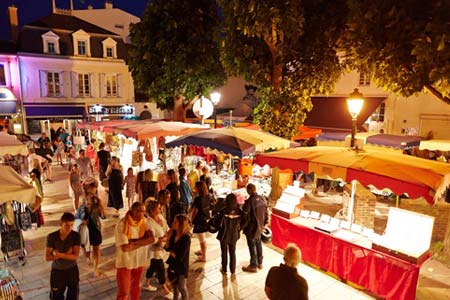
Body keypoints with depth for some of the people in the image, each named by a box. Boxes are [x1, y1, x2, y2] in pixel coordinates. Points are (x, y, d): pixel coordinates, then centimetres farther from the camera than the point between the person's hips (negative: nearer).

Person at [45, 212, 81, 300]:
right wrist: (66, 253, -23)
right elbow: (48, 257, -16)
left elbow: (75, 256, -19)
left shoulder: (76, 236, -16)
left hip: (72, 270, 1)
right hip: (57, 271, 0)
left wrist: (58, 254, -23)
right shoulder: (51, 237, -16)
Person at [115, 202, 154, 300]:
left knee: (136, 287, 23)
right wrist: (143, 241, -17)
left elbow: (152, 238, -16)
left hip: (139, 261, 5)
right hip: (125, 262, -5)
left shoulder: (143, 221, -7)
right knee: (123, 292, 7)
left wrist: (135, 241, -27)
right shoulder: (122, 224, -24)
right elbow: (125, 248, -28)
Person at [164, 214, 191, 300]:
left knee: (182, 288, 15)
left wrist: (171, 251, -10)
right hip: (173, 264, 6)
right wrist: (168, 238, -19)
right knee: (174, 285, 27)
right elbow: (167, 248, -4)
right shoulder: (174, 233, -10)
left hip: (181, 267, -6)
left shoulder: (186, 238, -28)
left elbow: (179, 257, -26)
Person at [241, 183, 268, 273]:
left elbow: (245, 217, -22)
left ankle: (254, 266, 24)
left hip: (251, 228, -7)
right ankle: (260, 263, 38)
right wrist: (263, 224, 16)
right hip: (259, 227, 7)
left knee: (252, 246, 9)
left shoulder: (249, 201, -27)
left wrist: (241, 227, -7)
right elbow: (266, 213, 4)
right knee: (258, 244, 23)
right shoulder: (261, 199, -6)